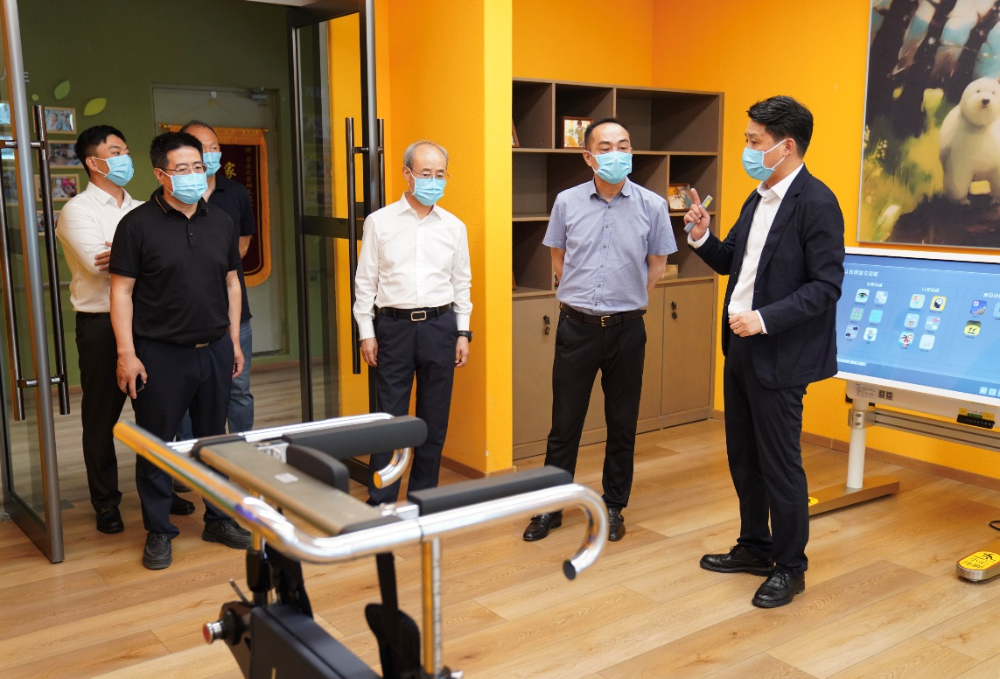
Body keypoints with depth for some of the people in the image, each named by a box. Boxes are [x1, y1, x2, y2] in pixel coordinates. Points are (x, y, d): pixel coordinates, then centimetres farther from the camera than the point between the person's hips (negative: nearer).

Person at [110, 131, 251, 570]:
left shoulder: (220, 222, 8)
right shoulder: (138, 224, -6)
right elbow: (122, 291, -7)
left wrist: (234, 341, 11)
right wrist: (127, 353, -12)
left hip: (214, 349, 4)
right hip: (160, 353, -4)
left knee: (214, 438, 13)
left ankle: (219, 520, 27)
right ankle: (158, 532, 19)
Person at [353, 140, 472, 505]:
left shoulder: (454, 226, 6)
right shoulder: (379, 222, 0)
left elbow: (462, 283, 11)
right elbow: (365, 281, 2)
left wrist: (463, 332, 7)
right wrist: (366, 332, -1)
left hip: (440, 325, 2)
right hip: (394, 325, -2)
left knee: (434, 418, 9)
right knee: (390, 416, 0)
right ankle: (380, 501, 10)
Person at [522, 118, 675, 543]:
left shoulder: (652, 206, -4)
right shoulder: (567, 202, -1)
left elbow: (657, 265, 8)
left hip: (626, 329, 0)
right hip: (577, 327, 0)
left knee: (622, 425, 10)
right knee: (564, 423, 7)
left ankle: (613, 507, 26)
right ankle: (551, 507, 21)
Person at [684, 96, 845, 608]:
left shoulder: (816, 203, -15)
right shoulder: (758, 199, 11)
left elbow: (826, 286, -20)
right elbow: (730, 263, 17)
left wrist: (765, 319, -26)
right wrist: (702, 238, -1)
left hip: (778, 355, -9)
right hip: (741, 346, 9)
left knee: (780, 464, 3)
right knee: (743, 457, 18)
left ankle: (789, 567, 20)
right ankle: (755, 547, 35)